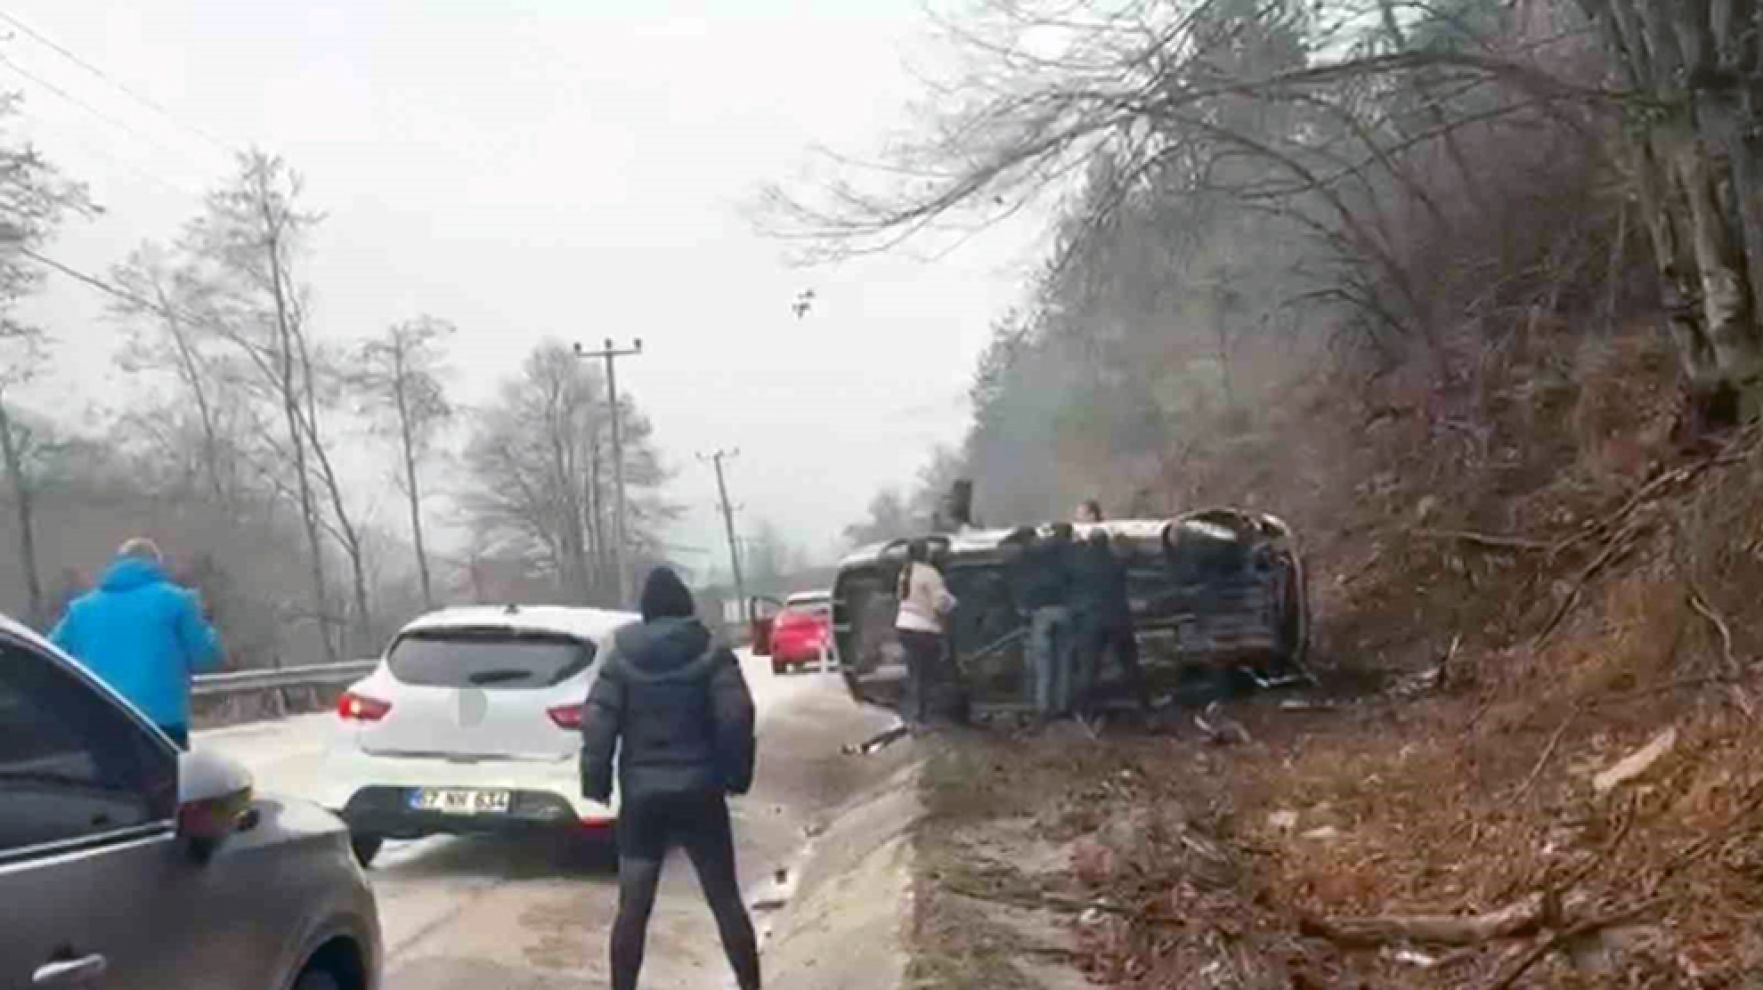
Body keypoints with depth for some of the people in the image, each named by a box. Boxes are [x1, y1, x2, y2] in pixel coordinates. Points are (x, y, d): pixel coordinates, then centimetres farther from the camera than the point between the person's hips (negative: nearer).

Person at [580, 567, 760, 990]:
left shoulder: (620, 658, 1)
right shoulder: (711, 654, -3)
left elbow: (597, 724, -5)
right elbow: (736, 718, -12)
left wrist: (596, 781, 4)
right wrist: (736, 774, -1)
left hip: (641, 794, 1)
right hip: (698, 791, -1)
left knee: (633, 907, 8)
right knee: (726, 900, 10)